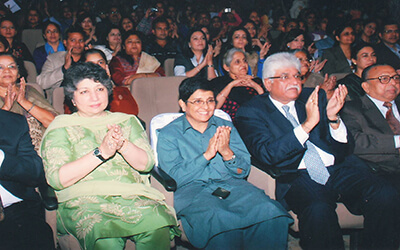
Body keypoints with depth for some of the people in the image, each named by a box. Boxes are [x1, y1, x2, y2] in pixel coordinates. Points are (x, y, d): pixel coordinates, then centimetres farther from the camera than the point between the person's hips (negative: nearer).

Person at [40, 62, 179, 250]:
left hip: (130, 195, 3)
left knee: (158, 227, -30)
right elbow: (56, 179, -5)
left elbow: (146, 164, 7)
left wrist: (123, 145, -15)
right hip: (83, 199, -3)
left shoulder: (127, 122, 20)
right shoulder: (60, 128, 10)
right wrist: (101, 153, -15)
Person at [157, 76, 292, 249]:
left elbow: (243, 171, 11)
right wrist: (207, 154, -11)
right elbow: (174, 177, -6)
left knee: (270, 212, -28)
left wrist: (227, 153, -9)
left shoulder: (226, 127, 17)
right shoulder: (168, 135, 8)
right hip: (192, 189, -3)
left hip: (231, 184, 3)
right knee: (218, 220, -37)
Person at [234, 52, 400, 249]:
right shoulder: (250, 112, 3)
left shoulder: (314, 97, 15)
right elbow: (267, 155, -13)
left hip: (339, 168, 4)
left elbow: (344, 149, 13)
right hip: (297, 177, -4)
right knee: (318, 209, -36)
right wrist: (307, 124, -19)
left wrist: (333, 118, -8)